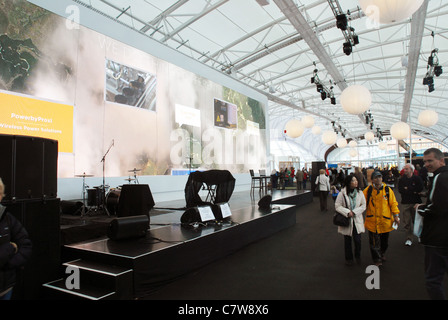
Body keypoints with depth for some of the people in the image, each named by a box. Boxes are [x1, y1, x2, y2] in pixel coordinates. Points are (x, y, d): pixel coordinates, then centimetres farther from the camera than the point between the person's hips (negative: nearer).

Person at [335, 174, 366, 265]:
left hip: (357, 220, 2)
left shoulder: (360, 193, -2)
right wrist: (347, 212, -20)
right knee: (347, 241, 11)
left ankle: (358, 256, 29)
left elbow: (363, 206, -1)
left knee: (357, 240, 1)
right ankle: (348, 258, 29)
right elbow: (337, 206, -9)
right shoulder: (342, 193, -11)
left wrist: (354, 212, -14)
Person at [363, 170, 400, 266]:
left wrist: (396, 215, -1)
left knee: (385, 240, 17)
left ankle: (382, 253, 43)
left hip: (385, 221, 2)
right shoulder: (368, 190, -3)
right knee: (374, 242, 0)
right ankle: (377, 259, 14)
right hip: (372, 221, -2)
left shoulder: (387, 190, 0)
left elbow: (393, 203, 3)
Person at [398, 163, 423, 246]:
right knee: (407, 222, 0)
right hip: (405, 203, 1)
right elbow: (400, 190, -7)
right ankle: (409, 239, 8)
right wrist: (413, 191, -13)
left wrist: (407, 188, -11)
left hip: (416, 202, -1)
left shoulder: (417, 178, 1)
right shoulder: (401, 179, 6)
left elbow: (420, 188, -15)